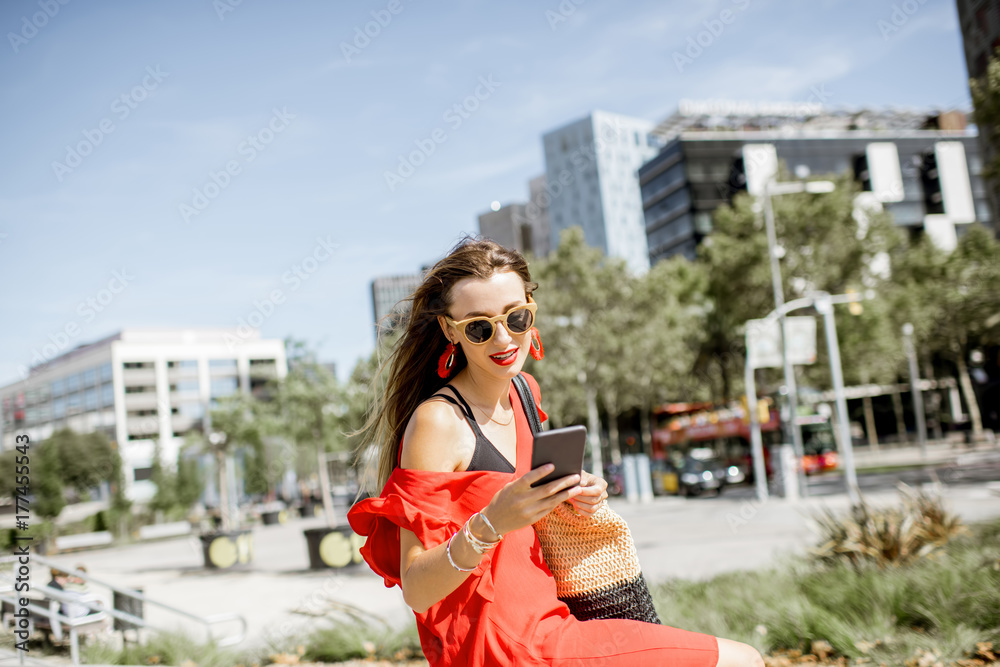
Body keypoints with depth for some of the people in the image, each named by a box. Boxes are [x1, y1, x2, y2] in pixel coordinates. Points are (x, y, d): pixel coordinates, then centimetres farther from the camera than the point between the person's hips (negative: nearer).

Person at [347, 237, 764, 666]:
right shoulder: (437, 421, -17)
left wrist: (575, 494, 2)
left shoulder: (521, 391, 7)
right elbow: (415, 591, -19)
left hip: (537, 625, 9)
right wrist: (489, 525, -35)